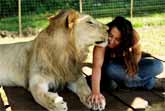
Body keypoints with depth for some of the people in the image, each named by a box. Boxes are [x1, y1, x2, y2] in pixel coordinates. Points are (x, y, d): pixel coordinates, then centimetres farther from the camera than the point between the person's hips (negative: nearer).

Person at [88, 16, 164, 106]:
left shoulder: (133, 35, -28)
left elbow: (137, 53, -7)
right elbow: (97, 66, -47)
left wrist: (132, 66, -27)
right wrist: (96, 92, -60)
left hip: (126, 64, 1)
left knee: (157, 66, -20)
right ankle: (149, 82, -19)